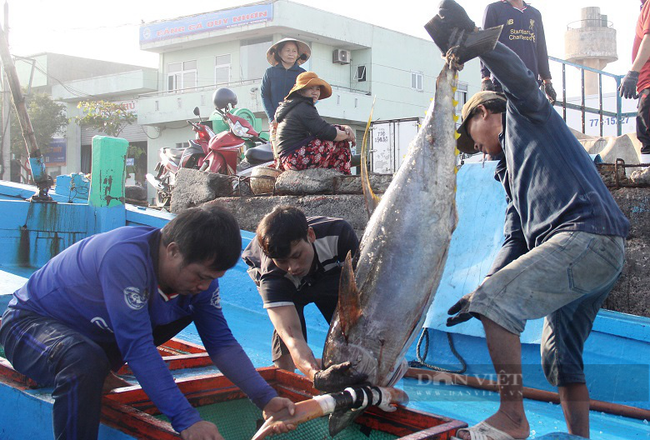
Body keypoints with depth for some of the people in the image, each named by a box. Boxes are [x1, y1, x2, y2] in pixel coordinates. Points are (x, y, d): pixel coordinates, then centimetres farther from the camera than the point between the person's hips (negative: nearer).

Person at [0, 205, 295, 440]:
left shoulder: (199, 269, -13)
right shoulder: (126, 257, -36)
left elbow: (221, 342, -7)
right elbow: (137, 346, -38)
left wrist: (266, 399, -18)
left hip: (99, 334, 8)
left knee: (189, 307, 1)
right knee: (84, 360, -39)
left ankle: (100, 367, 0)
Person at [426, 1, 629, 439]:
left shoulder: (525, 114, 12)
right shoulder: (511, 170, 33)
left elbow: (521, 78, -14)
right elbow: (516, 241, 24)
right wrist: (482, 291, 14)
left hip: (587, 234, -10)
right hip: (602, 254, 10)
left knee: (496, 301, -17)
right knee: (560, 357, 15)